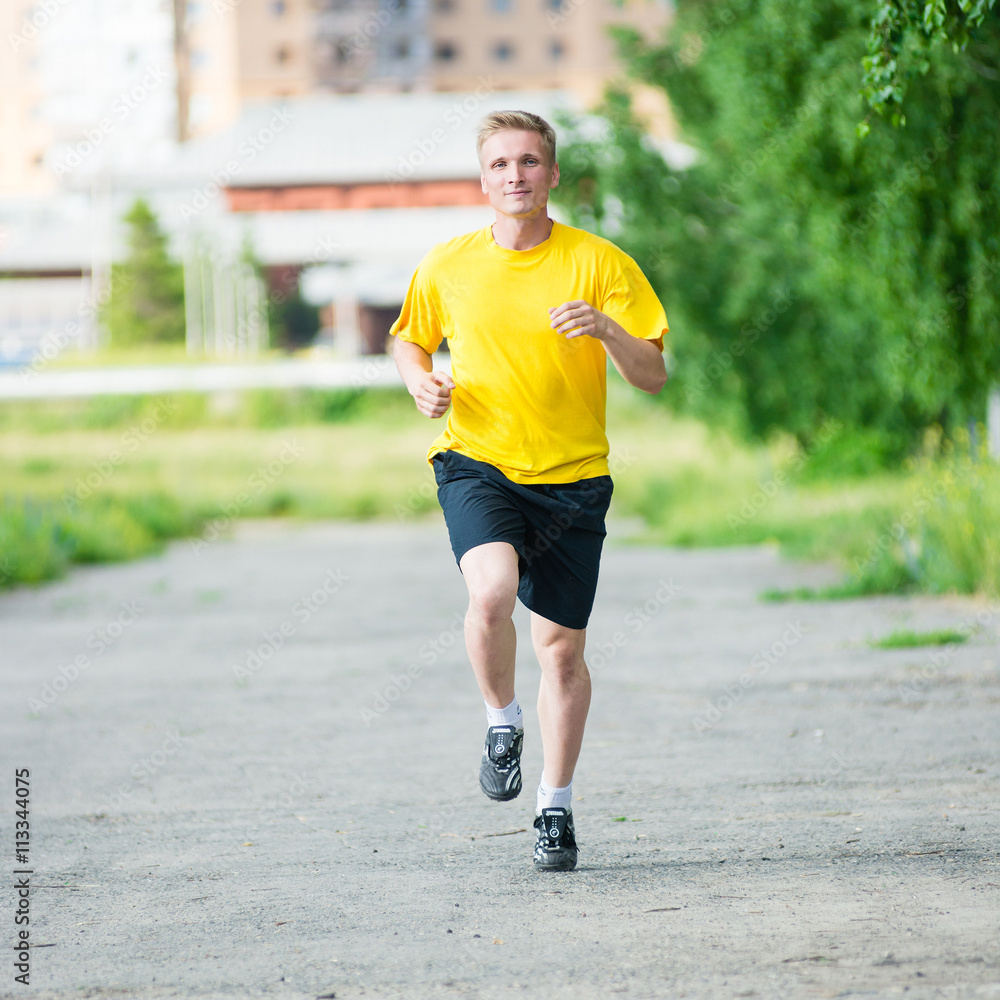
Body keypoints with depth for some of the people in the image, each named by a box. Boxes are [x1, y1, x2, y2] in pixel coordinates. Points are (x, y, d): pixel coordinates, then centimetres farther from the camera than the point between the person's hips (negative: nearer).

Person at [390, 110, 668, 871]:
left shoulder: (599, 264, -2)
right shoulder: (447, 266, 3)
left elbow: (653, 376, -3)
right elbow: (409, 338, 21)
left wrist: (606, 328, -22)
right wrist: (422, 381, -1)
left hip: (572, 475, 0)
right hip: (477, 464, 0)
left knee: (562, 647, 4)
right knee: (492, 591, -29)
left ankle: (556, 808, 22)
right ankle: (502, 723, 0)